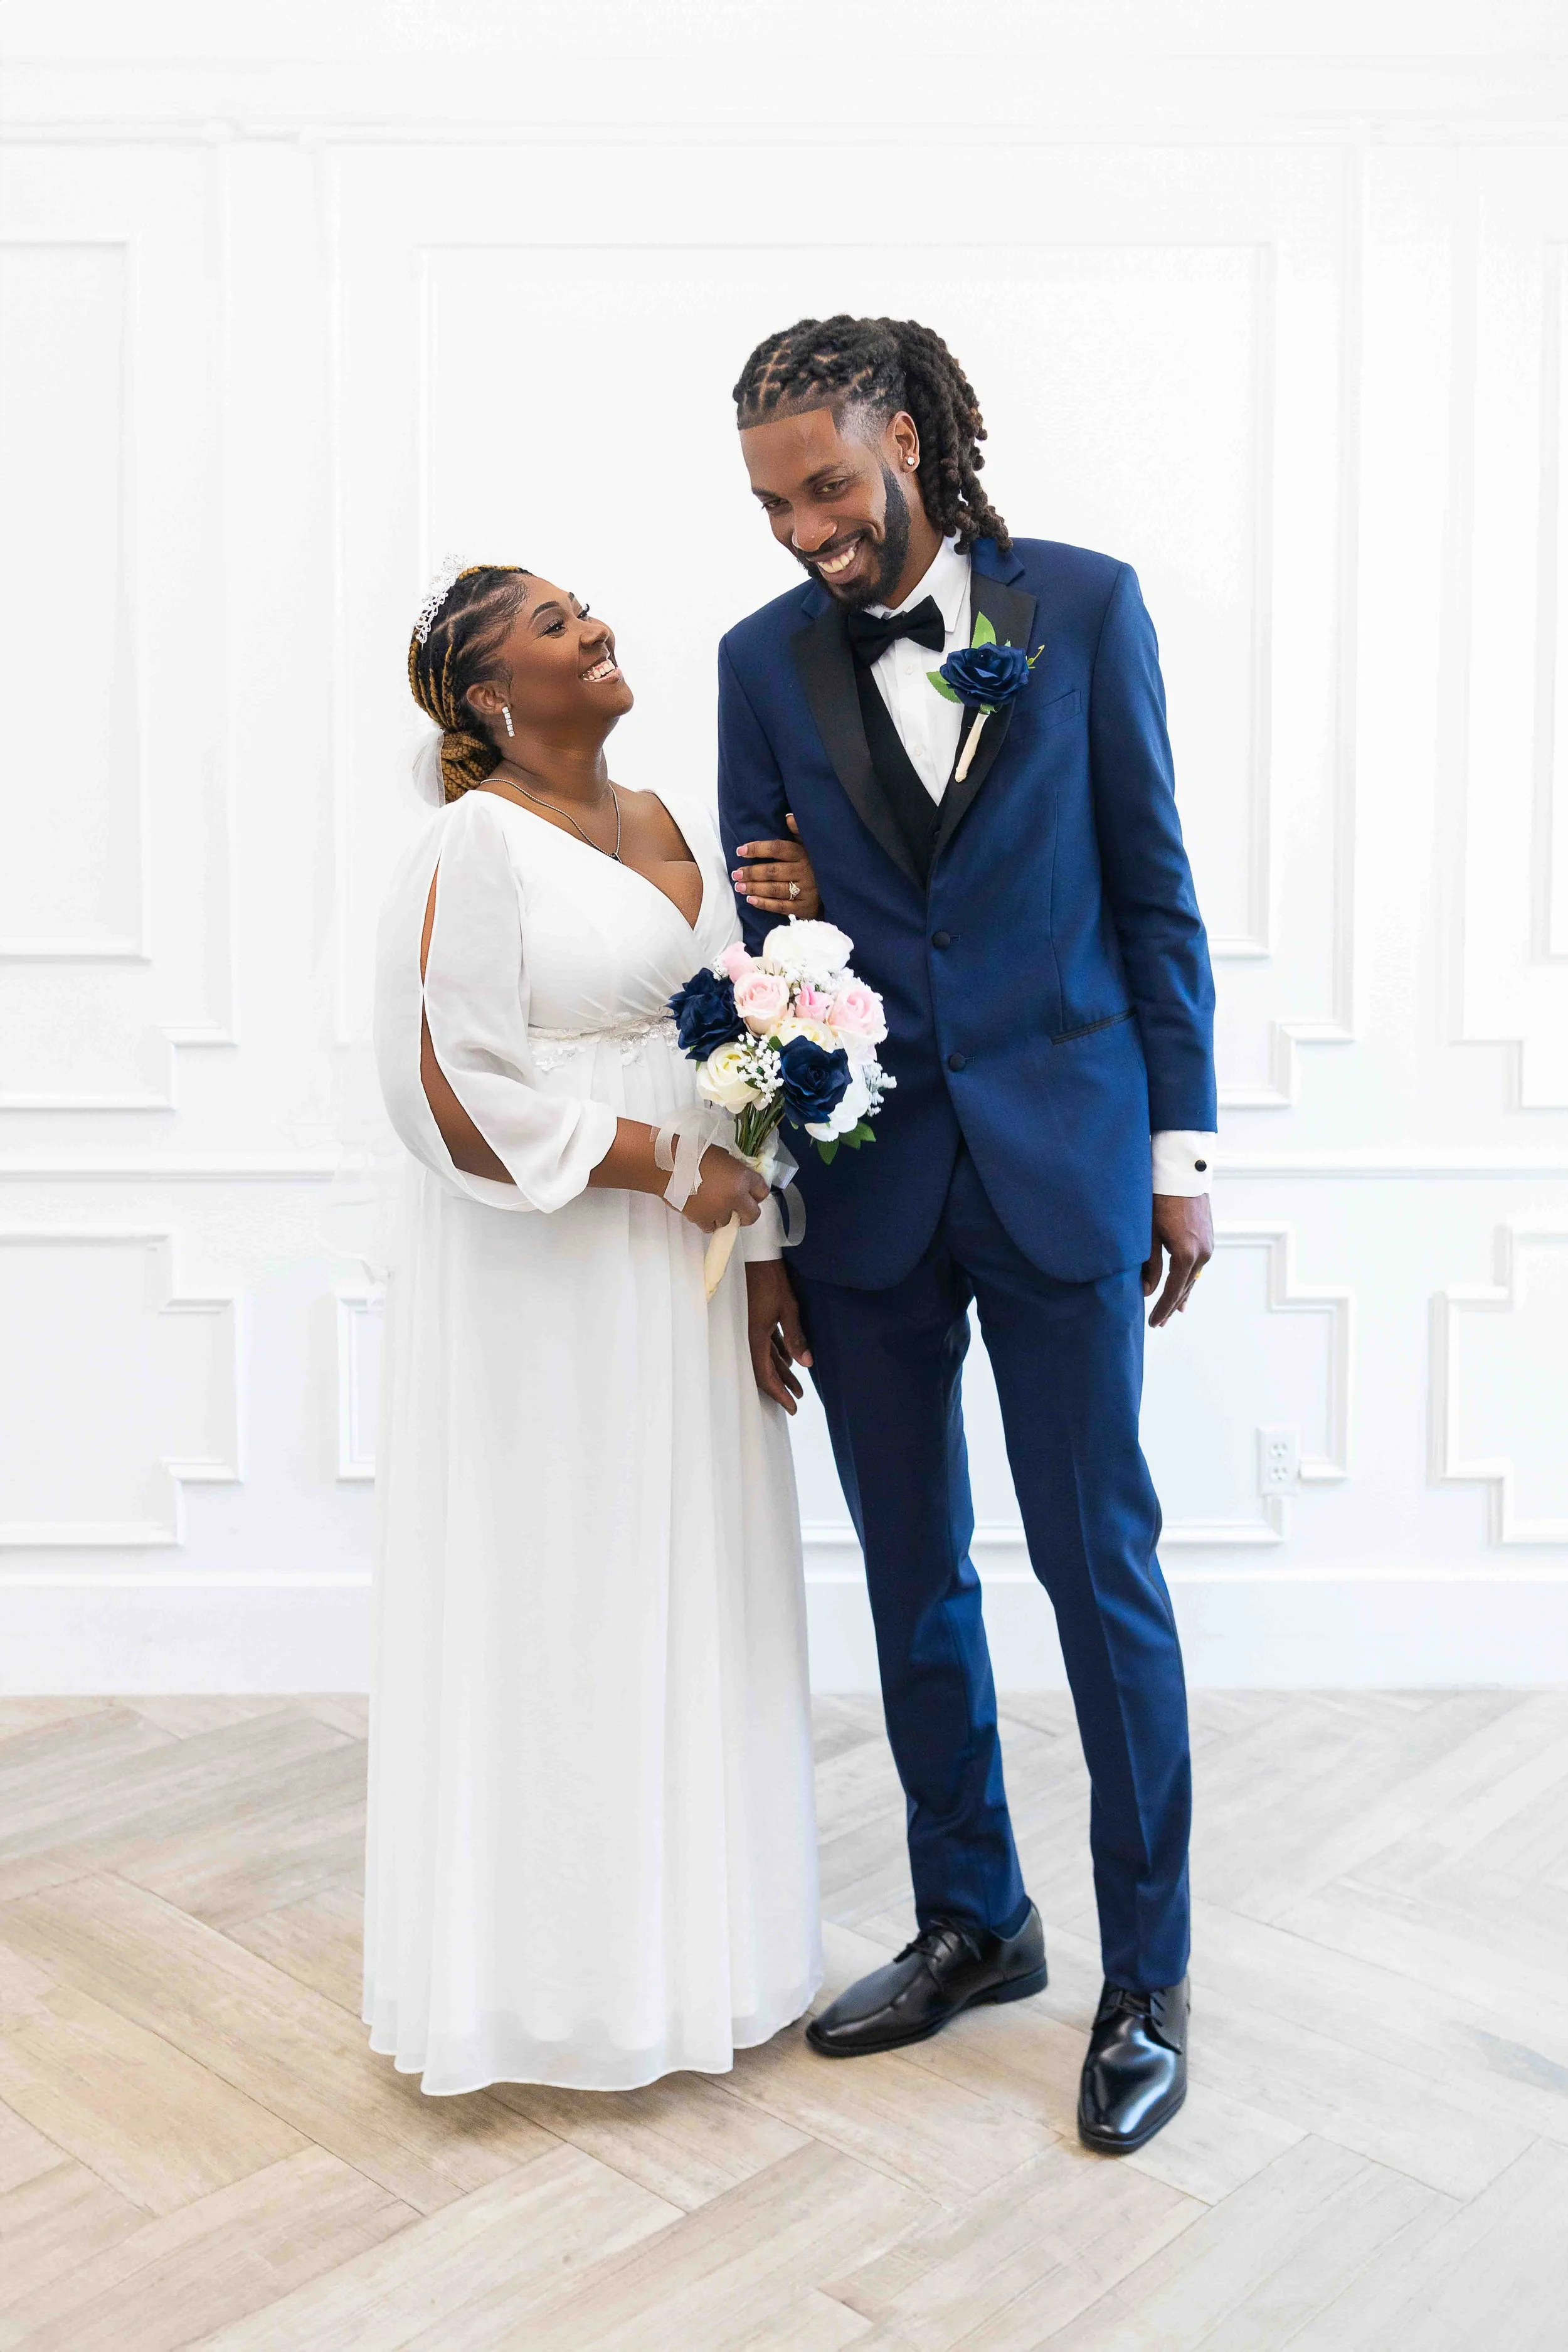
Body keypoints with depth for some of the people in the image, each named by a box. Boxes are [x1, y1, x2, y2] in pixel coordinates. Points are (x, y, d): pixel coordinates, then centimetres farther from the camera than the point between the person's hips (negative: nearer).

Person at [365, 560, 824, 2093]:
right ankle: (557, 1965, 21)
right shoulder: (473, 848, -11)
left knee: (686, 1601, 14)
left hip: (680, 1274, 8)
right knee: (560, 1606, 2)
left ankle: (678, 1934, 32)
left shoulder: (675, 825, 12)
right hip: (547, 1285, -7)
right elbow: (455, 1092, -18)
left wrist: (795, 918, 2)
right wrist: (668, 1166, -17)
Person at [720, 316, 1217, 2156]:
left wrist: (1179, 1145, -2)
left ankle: (1148, 1972, 21)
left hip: (1057, 1158, -2)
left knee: (1100, 1567, 3)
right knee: (911, 1574, 12)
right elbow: (760, 946, 6)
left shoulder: (1082, 604, 1)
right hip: (863, 1184, 3)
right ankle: (971, 1920, 32)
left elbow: (1152, 885, 2)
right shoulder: (765, 658, 5)